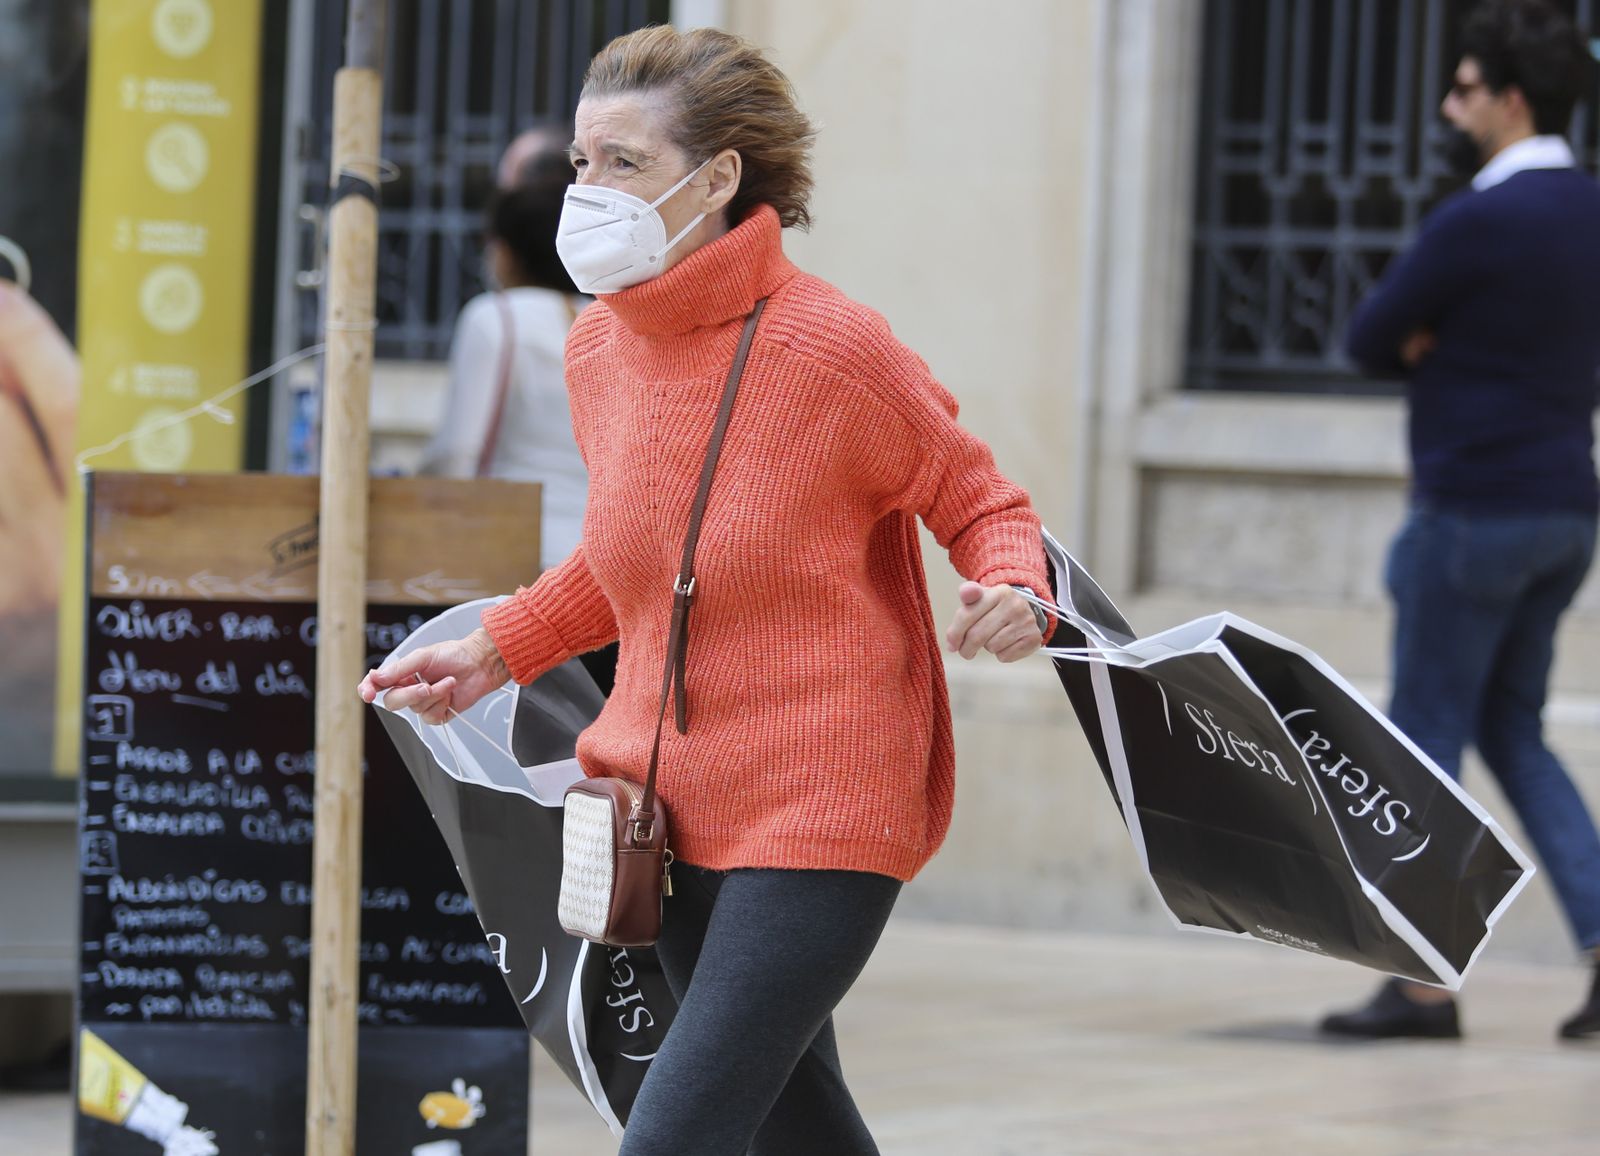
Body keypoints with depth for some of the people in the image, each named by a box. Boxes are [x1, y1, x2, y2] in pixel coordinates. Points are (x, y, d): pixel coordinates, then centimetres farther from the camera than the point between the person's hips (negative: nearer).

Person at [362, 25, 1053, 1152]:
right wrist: (493, 651, 15)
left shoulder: (831, 348, -17)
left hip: (820, 814, -7)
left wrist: (1012, 594, -26)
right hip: (676, 801, 7)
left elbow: (984, 506, -5)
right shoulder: (598, 348, 4)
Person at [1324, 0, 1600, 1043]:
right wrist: (1445, 346, 3)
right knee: (1512, 733, 15)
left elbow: (1371, 341, -8)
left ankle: (1424, 984, 3)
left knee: (1427, 738, 1)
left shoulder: (1478, 222, -17)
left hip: (1477, 513, -8)